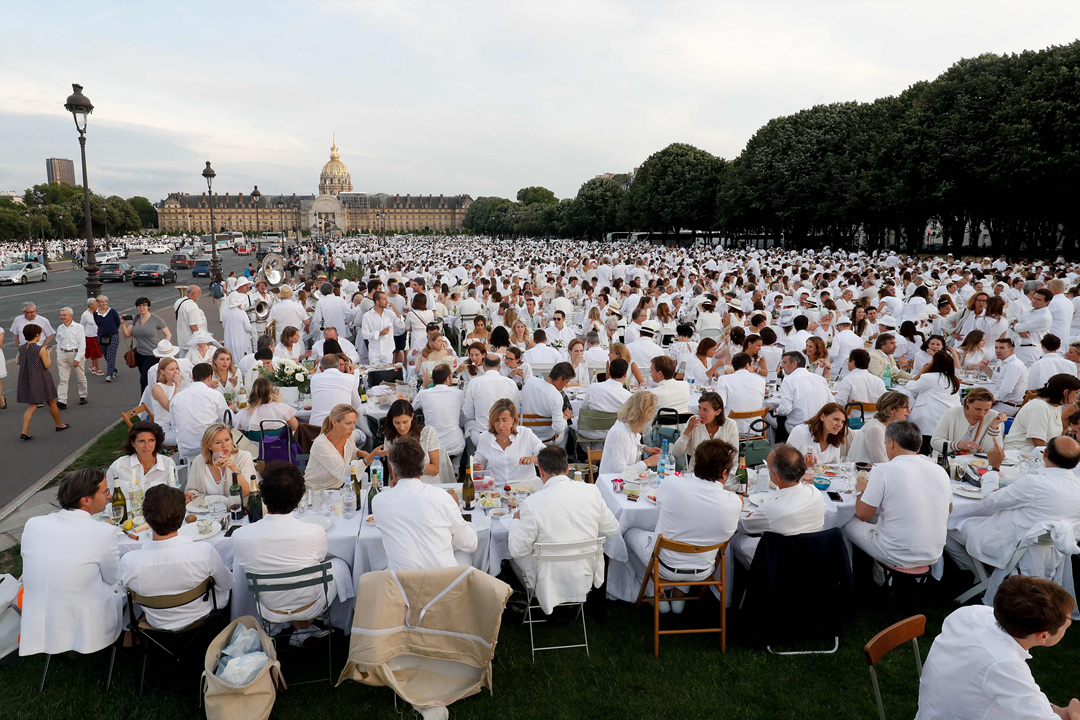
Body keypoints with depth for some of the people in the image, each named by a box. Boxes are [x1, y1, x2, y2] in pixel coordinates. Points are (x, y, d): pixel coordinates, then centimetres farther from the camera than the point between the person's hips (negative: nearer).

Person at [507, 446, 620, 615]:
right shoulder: (591, 491, -13)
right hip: (587, 577, 4)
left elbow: (518, 550, -14)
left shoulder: (531, 503, -24)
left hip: (551, 583, -4)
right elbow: (612, 529, -1)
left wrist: (516, 520, 4)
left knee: (509, 539, 18)